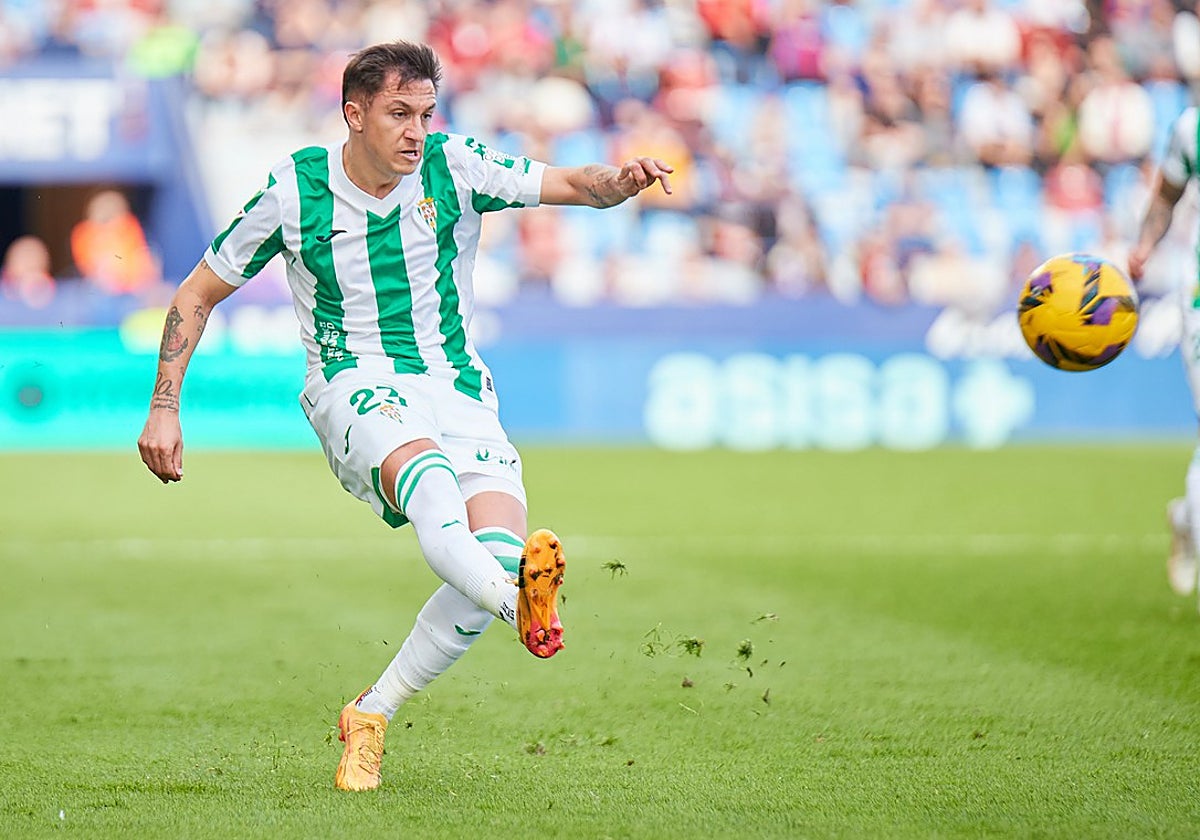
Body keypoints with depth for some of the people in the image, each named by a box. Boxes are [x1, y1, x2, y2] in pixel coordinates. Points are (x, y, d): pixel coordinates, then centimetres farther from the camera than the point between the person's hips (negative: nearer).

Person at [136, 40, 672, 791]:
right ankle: (519, 601, -66)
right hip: (355, 385, -2)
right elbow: (197, 295, 8)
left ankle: (372, 715, -5)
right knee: (426, 473, -37)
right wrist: (165, 409, 0)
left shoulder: (454, 167, 0)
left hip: (458, 389, 3)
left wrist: (619, 181, -31)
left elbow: (571, 185, -6)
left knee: (501, 548, -22)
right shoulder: (293, 192, -2)